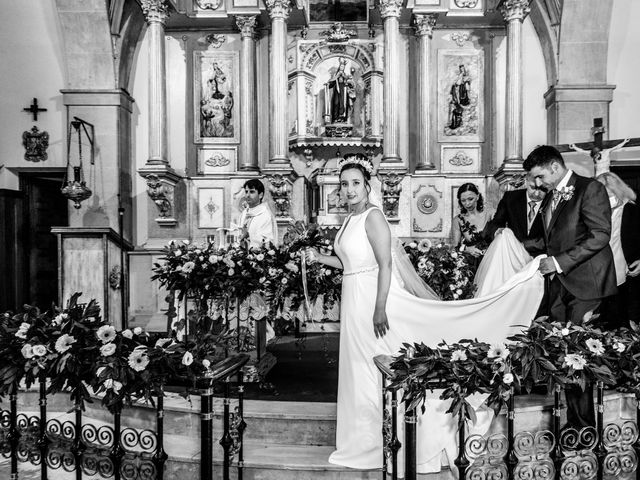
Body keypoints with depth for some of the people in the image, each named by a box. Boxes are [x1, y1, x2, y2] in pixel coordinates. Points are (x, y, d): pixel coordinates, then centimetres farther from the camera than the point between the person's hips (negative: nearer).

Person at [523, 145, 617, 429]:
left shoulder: (590, 189, -5)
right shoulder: (549, 198, 19)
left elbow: (600, 235, -13)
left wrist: (560, 262, -15)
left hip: (584, 283, -7)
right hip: (559, 285, 7)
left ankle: (585, 424, 5)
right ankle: (573, 420, 12)